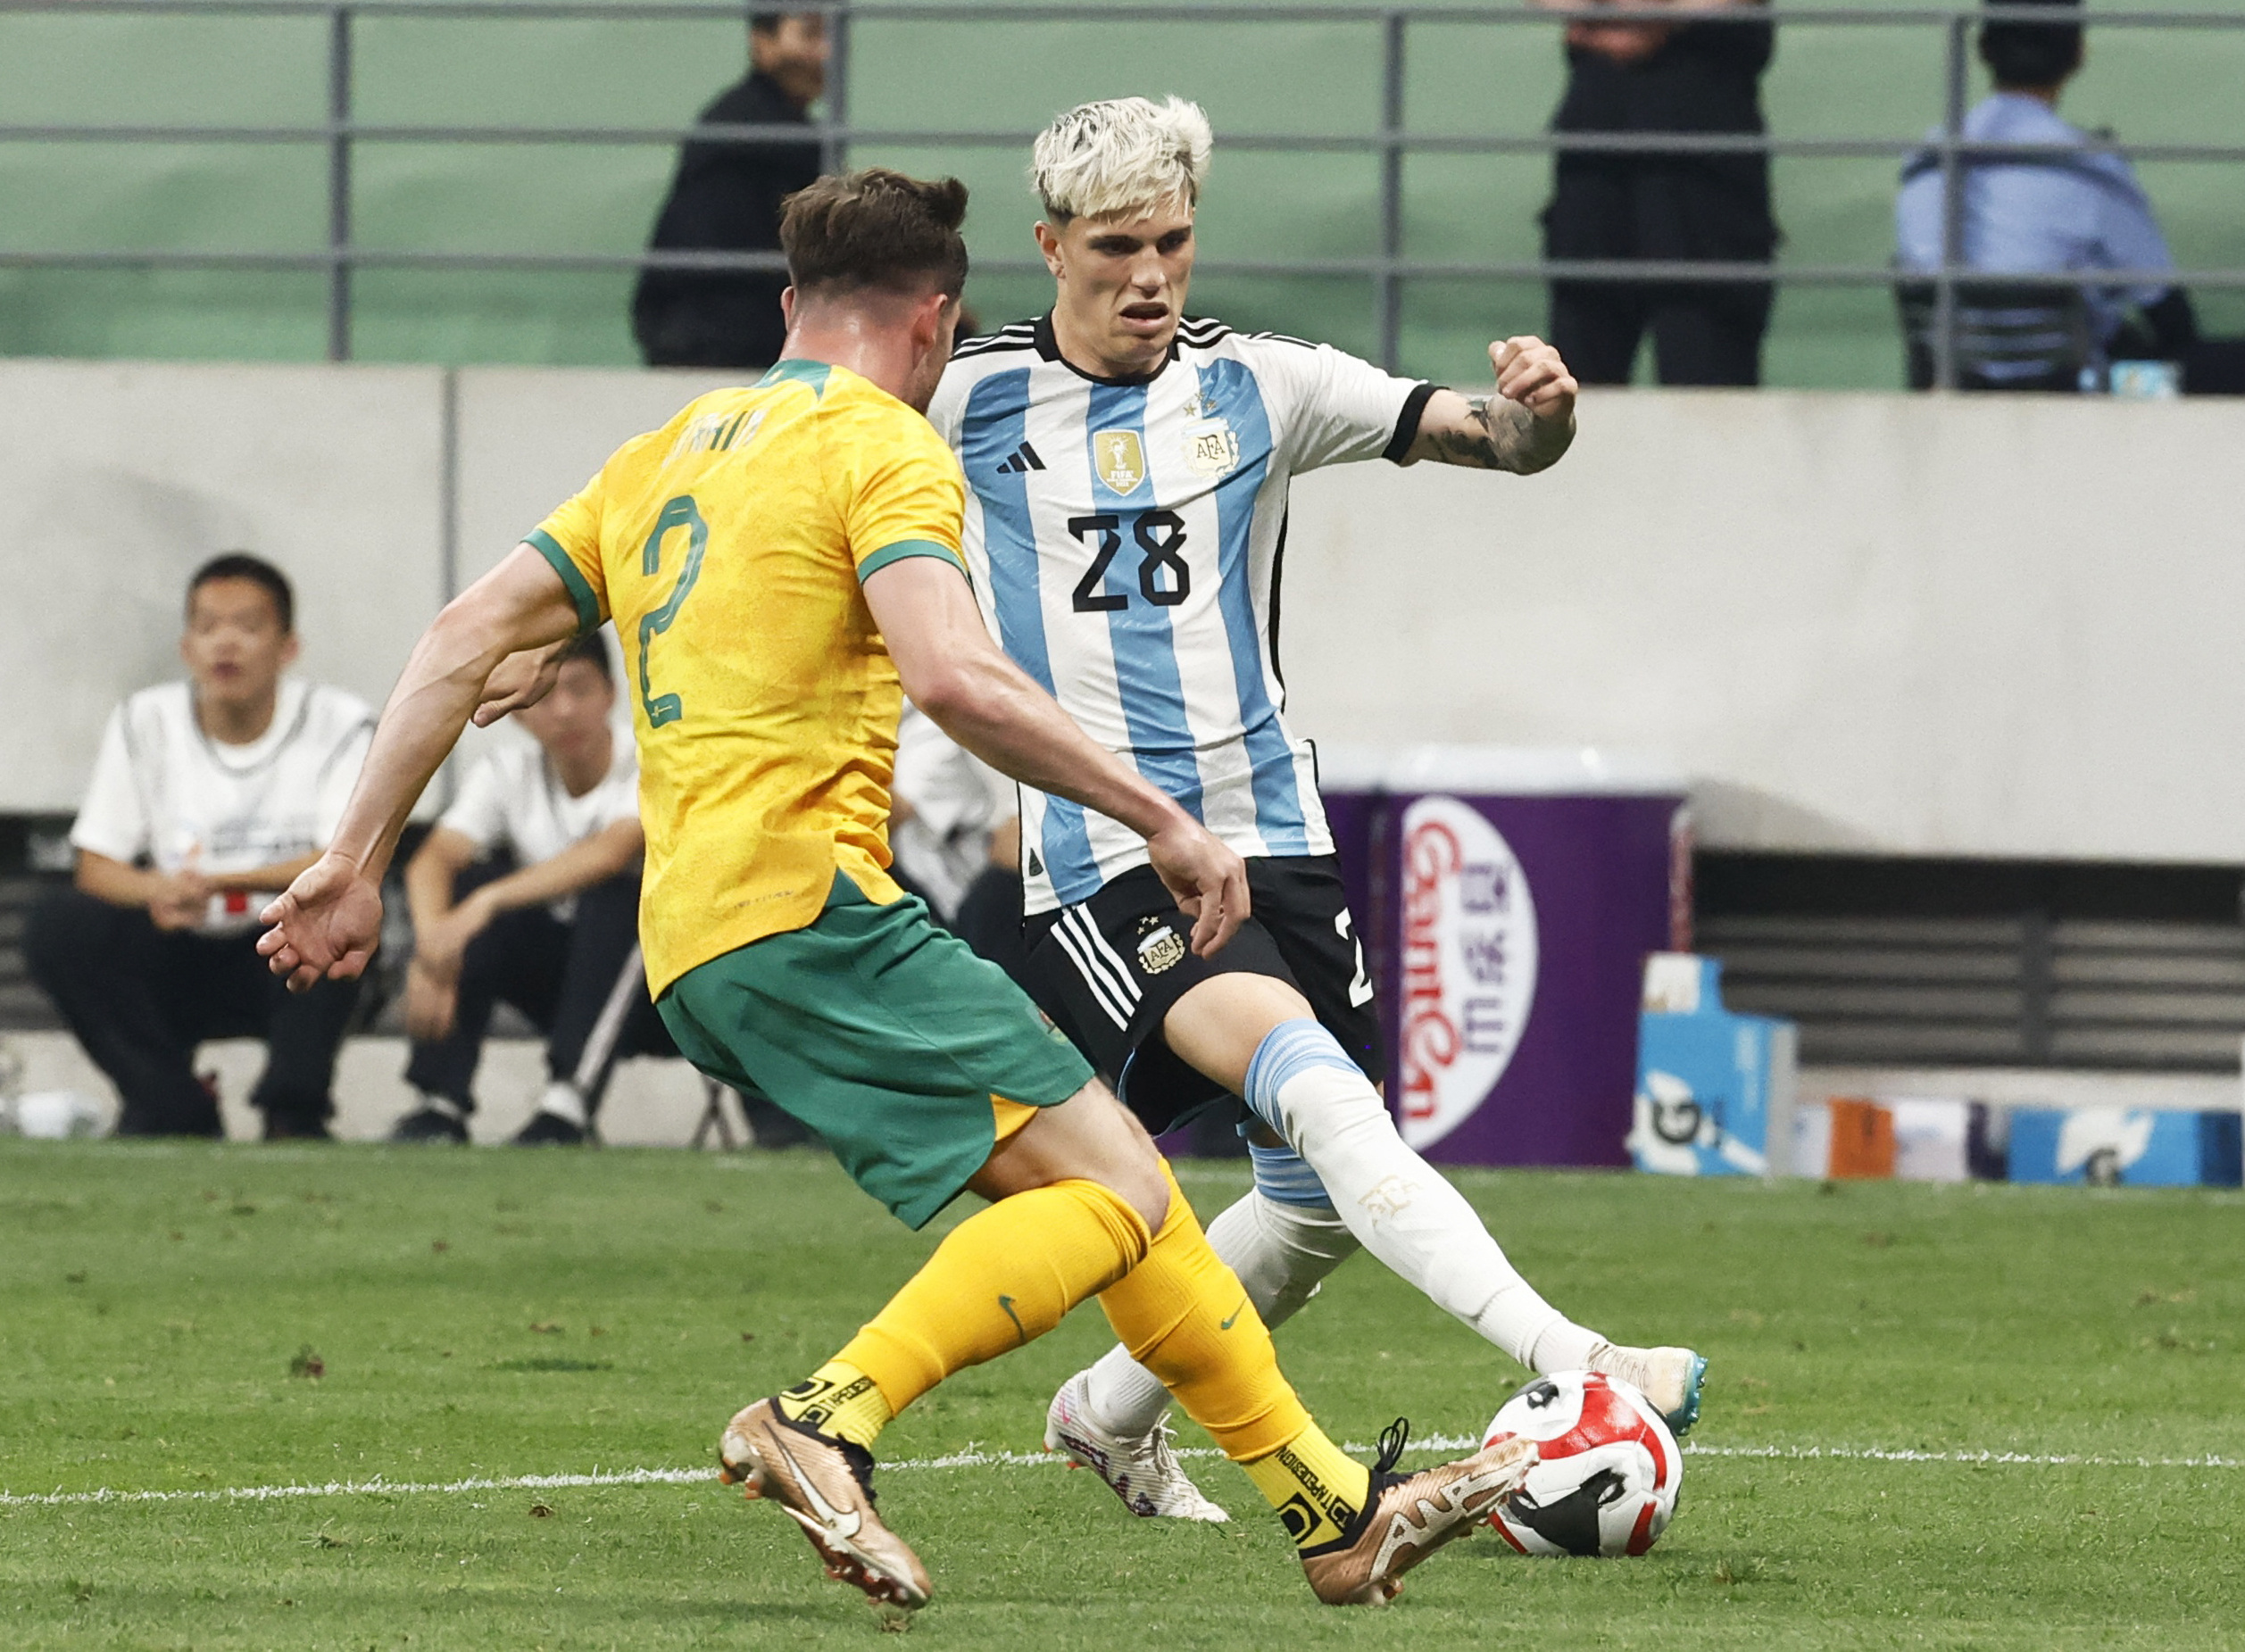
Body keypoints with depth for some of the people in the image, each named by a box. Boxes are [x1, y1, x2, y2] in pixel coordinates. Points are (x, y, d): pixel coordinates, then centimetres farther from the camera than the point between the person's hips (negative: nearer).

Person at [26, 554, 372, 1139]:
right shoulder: (143, 723, -2)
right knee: (59, 927, -23)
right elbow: (95, 867, -5)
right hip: (178, 970, 2)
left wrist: (218, 882, -34)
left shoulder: (338, 723, -8)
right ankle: (174, 1109, -11)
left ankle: (293, 1114, -21)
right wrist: (160, 890, -29)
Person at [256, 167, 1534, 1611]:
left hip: (692, 948, 9)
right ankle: (827, 1422, -28)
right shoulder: (882, 445, -2)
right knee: (1115, 1191, -13)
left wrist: (358, 863, 22)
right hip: (804, 899, -9)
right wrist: (1162, 818, -13)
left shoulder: (672, 454, 23)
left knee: (1111, 1181, 12)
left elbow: (467, 640, 19)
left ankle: (1335, 1510, 12)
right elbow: (953, 678, -18)